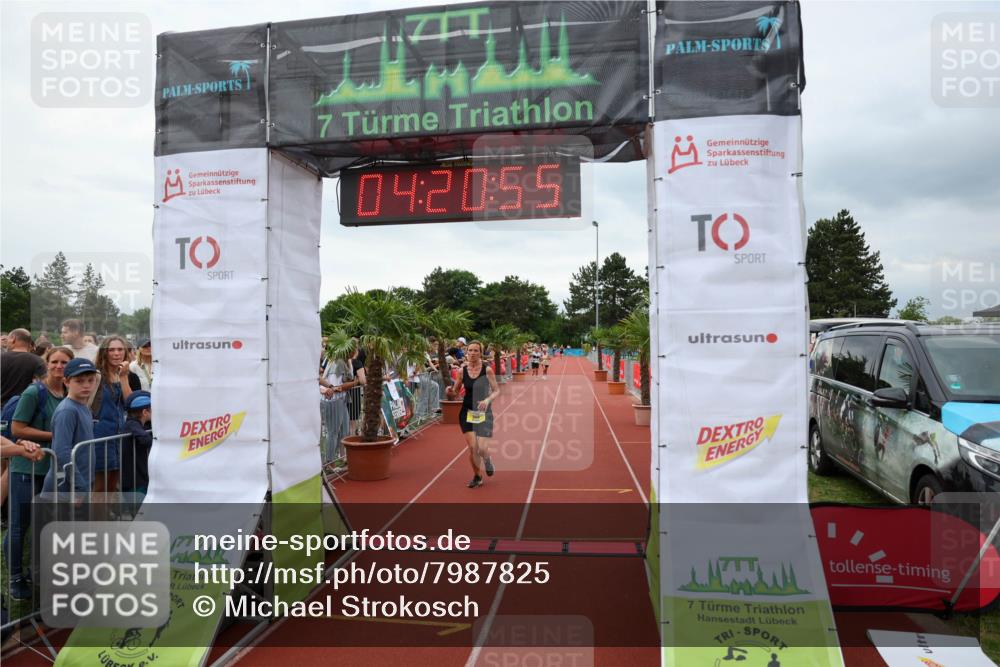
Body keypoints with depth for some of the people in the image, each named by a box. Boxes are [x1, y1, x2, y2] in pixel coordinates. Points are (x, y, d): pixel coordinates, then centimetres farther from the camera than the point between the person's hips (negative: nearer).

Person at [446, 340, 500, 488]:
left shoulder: (487, 370, -8)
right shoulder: (462, 371, -2)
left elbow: (497, 390, -4)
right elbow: (455, 394, 7)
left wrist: (487, 400, -22)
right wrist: (450, 392, -16)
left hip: (484, 413, -2)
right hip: (467, 412, 2)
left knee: (482, 449, -8)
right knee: (472, 447, -2)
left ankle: (487, 460, 30)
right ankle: (477, 477, 21)